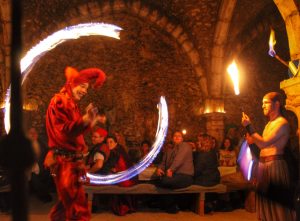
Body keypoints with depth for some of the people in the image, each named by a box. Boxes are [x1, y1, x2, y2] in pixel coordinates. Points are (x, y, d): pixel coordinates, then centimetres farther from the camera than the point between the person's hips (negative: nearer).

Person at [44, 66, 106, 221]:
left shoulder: (72, 104, 17)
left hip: (71, 160, 10)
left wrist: (90, 122, 8)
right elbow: (64, 131, -22)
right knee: (77, 204, -8)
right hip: (63, 160, -10)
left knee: (68, 201, 19)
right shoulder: (59, 101, -12)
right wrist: (85, 119, -32)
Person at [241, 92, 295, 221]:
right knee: (267, 200, 16)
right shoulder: (269, 124, 16)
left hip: (274, 164, -9)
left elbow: (263, 143, -21)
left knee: (276, 201, -1)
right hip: (264, 164, 9)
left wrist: (248, 126, -17)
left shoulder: (282, 122, -12)